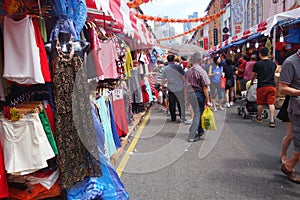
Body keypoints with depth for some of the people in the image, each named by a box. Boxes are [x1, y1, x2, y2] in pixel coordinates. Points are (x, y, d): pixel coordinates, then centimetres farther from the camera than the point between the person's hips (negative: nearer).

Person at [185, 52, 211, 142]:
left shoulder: (188, 71, 5)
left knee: (197, 112, 21)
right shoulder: (201, 71, -13)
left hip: (189, 94, 6)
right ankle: (192, 136, 3)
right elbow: (205, 87, -14)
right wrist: (208, 100, -10)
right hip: (198, 94, -6)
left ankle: (200, 130, 35)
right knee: (198, 114, 2)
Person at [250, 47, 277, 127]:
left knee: (260, 103, 11)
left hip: (262, 86, -2)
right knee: (271, 103, 2)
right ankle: (272, 120, -3)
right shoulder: (273, 63, 7)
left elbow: (253, 75, 5)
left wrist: (251, 82, 23)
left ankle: (259, 118, 25)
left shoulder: (257, 64, -5)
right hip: (272, 86, 3)